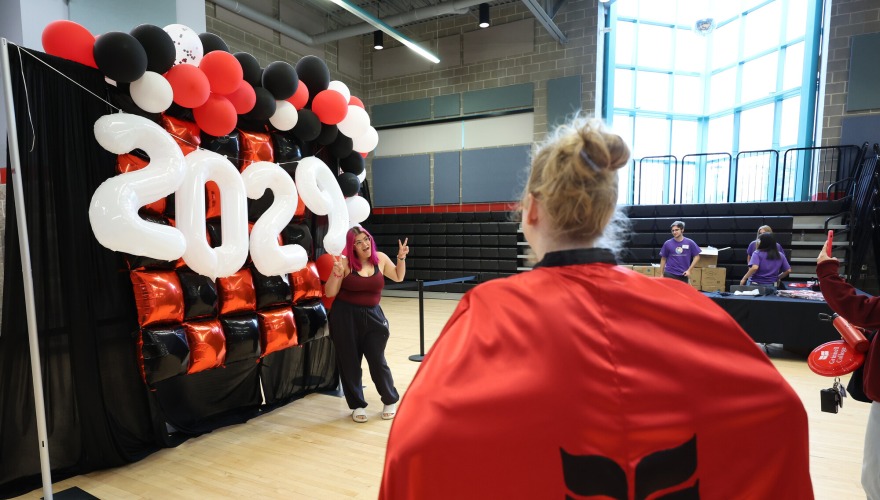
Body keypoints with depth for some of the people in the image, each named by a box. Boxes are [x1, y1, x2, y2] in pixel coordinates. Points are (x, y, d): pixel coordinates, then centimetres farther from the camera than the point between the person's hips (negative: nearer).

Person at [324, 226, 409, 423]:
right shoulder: (345, 262, -10)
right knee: (349, 363, 8)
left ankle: (391, 401, 27)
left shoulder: (380, 259, 0)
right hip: (345, 317, -1)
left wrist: (401, 258, 2)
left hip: (372, 315, 2)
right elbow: (329, 293, -8)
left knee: (377, 360, 4)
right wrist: (336, 274, -24)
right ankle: (358, 405, 27)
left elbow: (398, 277, 17)